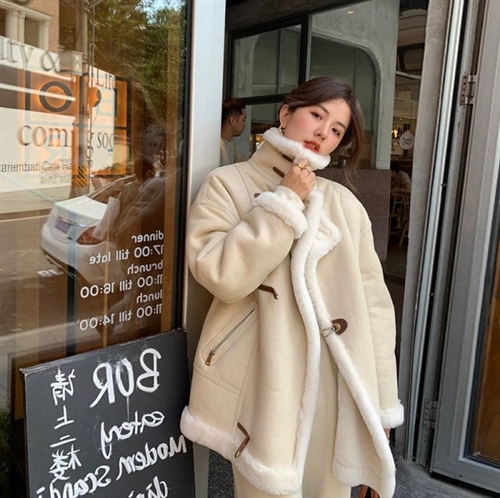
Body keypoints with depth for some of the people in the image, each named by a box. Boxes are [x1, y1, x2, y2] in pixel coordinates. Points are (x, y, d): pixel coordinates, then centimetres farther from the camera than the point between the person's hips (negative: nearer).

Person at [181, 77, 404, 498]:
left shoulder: (345, 203, 5)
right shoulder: (227, 184, -2)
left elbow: (374, 304, 5)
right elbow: (222, 275, -18)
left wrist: (382, 404, 5)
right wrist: (285, 201, -12)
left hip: (334, 386, 3)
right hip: (262, 385, -3)